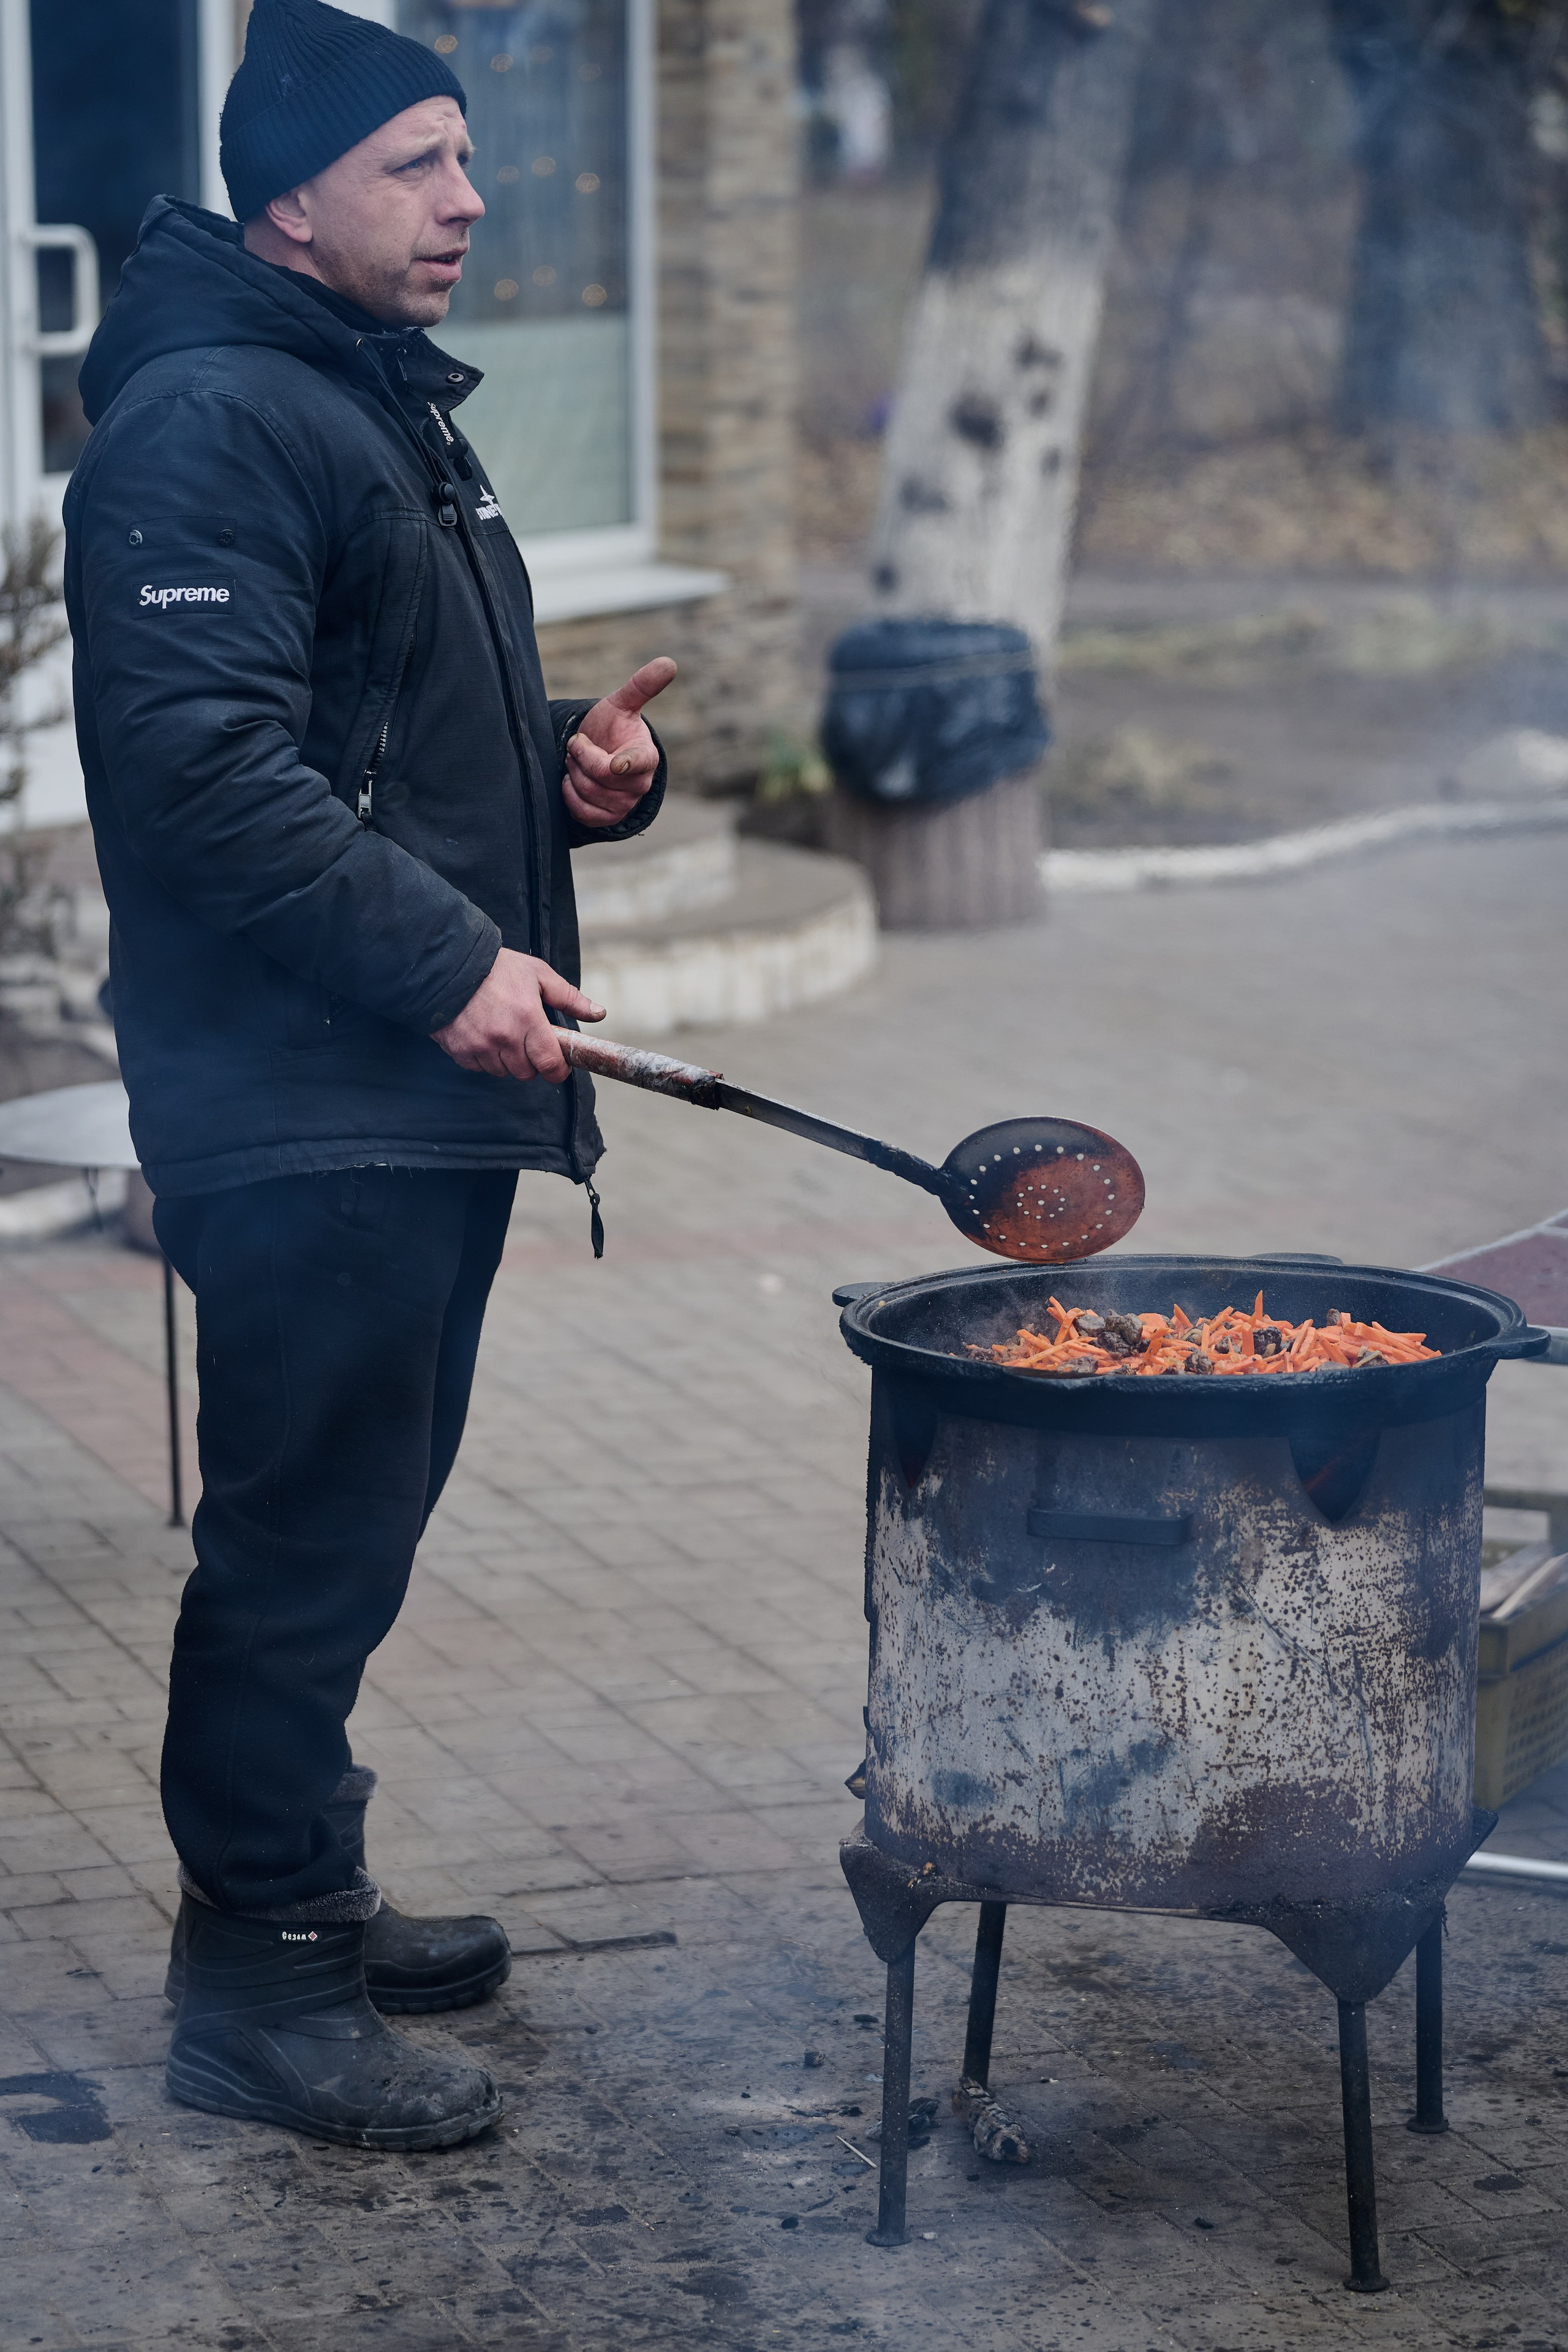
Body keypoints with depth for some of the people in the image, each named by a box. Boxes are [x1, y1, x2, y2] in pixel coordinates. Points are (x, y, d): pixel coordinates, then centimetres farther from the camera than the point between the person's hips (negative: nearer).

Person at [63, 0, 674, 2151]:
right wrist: (446, 963, -24)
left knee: (366, 1512, 17)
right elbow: (207, 765, -23)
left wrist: (583, 767, 8)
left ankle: (306, 1894, 29)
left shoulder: (398, 416, 20)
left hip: (434, 1098, 10)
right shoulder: (211, 423, -13)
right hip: (300, 1109, -10)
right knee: (306, 1531, -5)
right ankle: (256, 1987, 4)